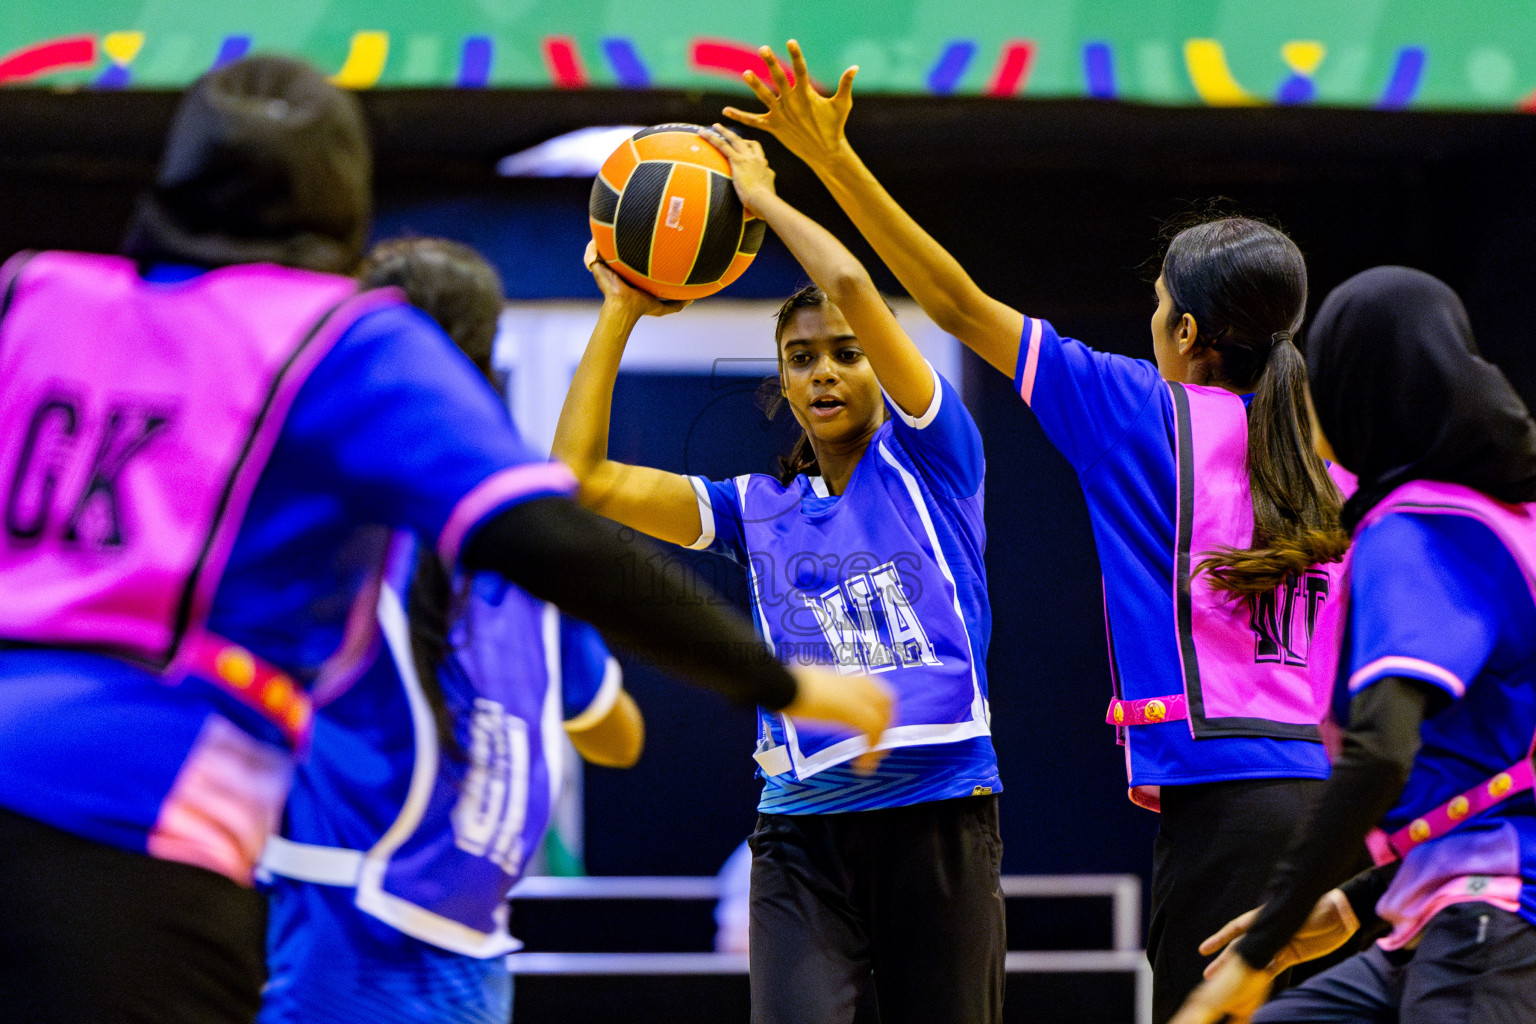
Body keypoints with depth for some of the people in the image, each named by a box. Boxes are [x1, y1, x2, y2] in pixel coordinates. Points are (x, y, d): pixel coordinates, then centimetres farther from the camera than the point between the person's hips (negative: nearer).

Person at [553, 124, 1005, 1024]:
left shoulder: (930, 461, 5)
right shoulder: (757, 509, 15)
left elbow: (852, 286, -9)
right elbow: (582, 477, 8)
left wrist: (765, 198, 4)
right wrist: (621, 312, 11)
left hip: (941, 820, -2)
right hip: (804, 827, 2)